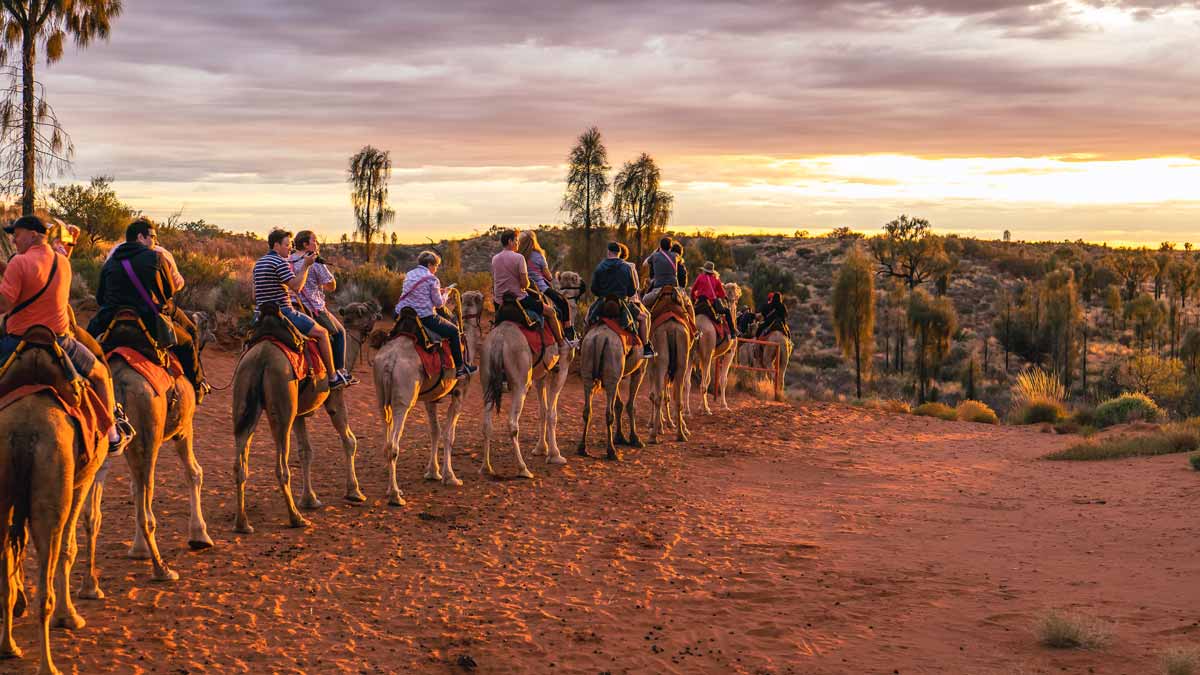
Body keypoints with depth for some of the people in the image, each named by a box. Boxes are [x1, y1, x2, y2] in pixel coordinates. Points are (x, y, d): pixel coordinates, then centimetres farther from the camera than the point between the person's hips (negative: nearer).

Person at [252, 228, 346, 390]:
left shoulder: (258, 263, 16)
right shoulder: (280, 262, -13)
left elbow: (255, 295, 20)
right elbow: (296, 286, -20)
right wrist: (306, 265, -14)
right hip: (282, 313, -9)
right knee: (322, 332, 0)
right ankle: (333, 377, 2)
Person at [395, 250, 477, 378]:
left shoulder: (409, 275, 14)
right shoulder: (432, 279, -8)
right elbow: (439, 303, -5)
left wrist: (438, 291, 24)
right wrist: (445, 293, 15)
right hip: (425, 318, -7)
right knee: (454, 331, 10)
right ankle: (459, 367, 14)